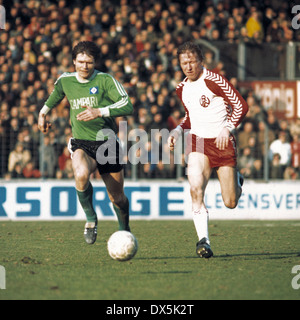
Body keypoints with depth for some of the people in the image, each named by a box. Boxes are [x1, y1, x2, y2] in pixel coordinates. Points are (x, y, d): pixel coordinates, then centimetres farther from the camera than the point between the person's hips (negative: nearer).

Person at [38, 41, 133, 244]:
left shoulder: (105, 80, -8)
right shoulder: (65, 81, 4)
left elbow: (127, 106, -19)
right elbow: (56, 95, 30)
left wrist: (99, 112, -29)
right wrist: (44, 111, 35)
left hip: (107, 143, -1)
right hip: (81, 144, 1)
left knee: (117, 198, 7)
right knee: (81, 175, -34)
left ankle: (125, 232, 38)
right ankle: (90, 218, -9)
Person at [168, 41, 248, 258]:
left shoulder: (213, 81, -11)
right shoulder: (182, 89, 11)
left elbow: (241, 106, -10)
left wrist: (228, 128, -21)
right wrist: (177, 132, 10)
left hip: (222, 142, -4)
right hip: (197, 142, 4)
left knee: (230, 203, -1)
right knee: (196, 189, -23)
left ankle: (236, 181, 36)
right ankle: (204, 241, -22)